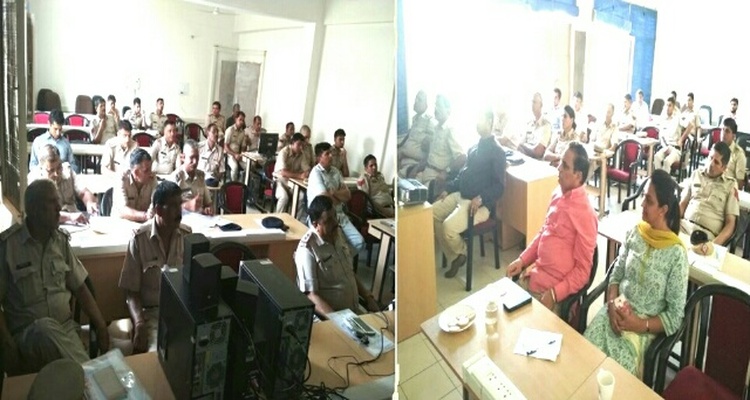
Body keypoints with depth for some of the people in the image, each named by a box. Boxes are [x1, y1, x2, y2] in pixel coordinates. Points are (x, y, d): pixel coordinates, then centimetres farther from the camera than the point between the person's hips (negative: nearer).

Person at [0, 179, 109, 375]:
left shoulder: (61, 240, 8)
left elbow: (79, 288, 13)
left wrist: (101, 326, 4)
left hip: (65, 328, 2)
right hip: (26, 333, -2)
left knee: (77, 370, -28)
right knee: (45, 328, -36)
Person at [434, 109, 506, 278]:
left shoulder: (497, 152, -10)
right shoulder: (474, 147, 16)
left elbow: (499, 186, -15)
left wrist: (480, 199, -28)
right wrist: (448, 190, 14)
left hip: (480, 204, -9)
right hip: (460, 195, 9)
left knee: (449, 226, -28)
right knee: (431, 213, -3)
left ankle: (461, 252, 7)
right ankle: (454, 257, 4)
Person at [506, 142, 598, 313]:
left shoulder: (585, 214, -18)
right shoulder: (558, 195, 4)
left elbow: (582, 270, -15)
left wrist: (554, 294, -21)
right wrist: (522, 260, 8)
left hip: (551, 290, -7)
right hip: (532, 276, 7)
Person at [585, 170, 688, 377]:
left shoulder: (676, 254, -11)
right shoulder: (634, 233, 3)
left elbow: (675, 316, -7)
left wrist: (640, 325, -18)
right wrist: (612, 304, -9)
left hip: (645, 328, -4)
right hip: (617, 313, 4)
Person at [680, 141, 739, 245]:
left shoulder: (730, 185, 6)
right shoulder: (696, 174, 17)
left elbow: (730, 223, 3)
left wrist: (715, 243, -15)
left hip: (707, 233, -3)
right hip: (684, 224, 3)